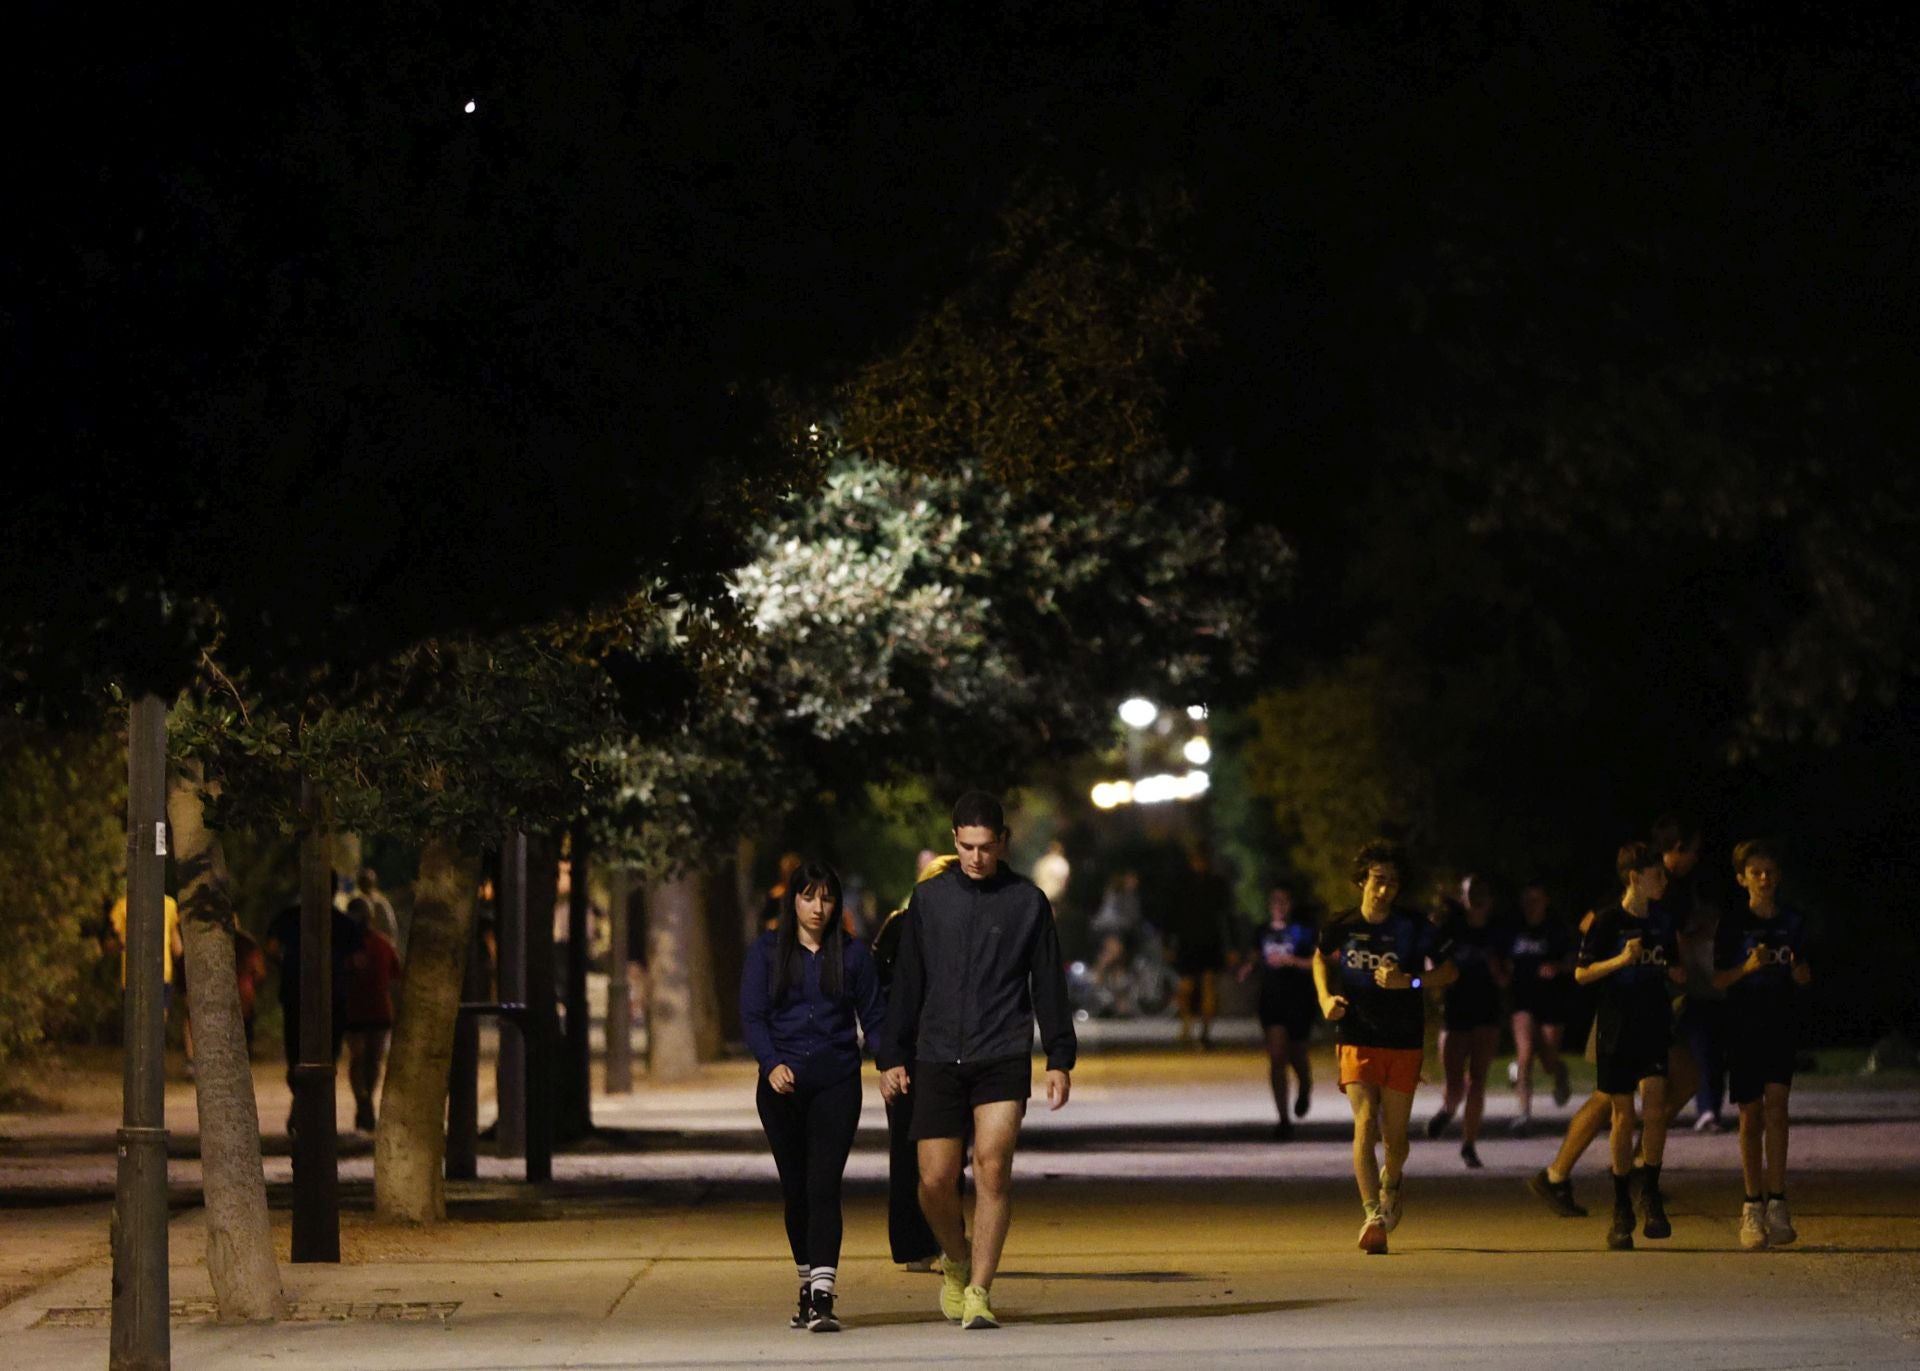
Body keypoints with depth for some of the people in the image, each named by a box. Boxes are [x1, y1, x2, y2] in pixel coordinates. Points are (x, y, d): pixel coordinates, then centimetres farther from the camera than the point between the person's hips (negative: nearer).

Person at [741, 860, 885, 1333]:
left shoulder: (852, 954, 7)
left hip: (836, 1081, -1)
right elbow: (752, 1017, -2)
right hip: (782, 1082, 1)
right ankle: (807, 1285, 23)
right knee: (795, 1189, 8)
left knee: (823, 1187, -12)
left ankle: (823, 1298, -20)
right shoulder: (766, 951, 5)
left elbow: (873, 1017, 6)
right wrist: (772, 1064, -19)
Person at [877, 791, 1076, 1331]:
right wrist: (893, 1057, 9)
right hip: (938, 1059, 2)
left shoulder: (1027, 901, 5)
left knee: (993, 1166, -16)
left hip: (1004, 1059, -2)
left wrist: (1059, 1059, 4)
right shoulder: (929, 898, 9)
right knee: (936, 1180, -3)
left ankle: (979, 1291, -12)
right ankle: (956, 1261, 26)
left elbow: (1048, 984, 9)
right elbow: (907, 983, 13)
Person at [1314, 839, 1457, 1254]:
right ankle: (1373, 1216, -23)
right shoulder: (1340, 926, -1)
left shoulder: (1414, 927, -4)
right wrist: (1325, 998, 2)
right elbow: (1320, 958, 20)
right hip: (1357, 1041, 0)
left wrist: (1409, 982, -13)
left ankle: (1390, 1183, 41)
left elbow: (1448, 972, 4)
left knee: (1395, 1134, 6)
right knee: (1365, 1123, -17)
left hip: (1403, 1044, 0)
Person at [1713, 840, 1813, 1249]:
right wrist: (1747, 967, -19)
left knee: (1776, 1104, -15)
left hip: (1782, 1026, 0)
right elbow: (1719, 980, 0)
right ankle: (1753, 1206, 11)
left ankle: (1777, 1204, -15)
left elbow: (1806, 976, 14)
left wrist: (1800, 972, -9)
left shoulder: (1794, 921, 7)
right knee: (1750, 1115, 2)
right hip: (1743, 1026, 0)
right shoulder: (1733, 924, 1)